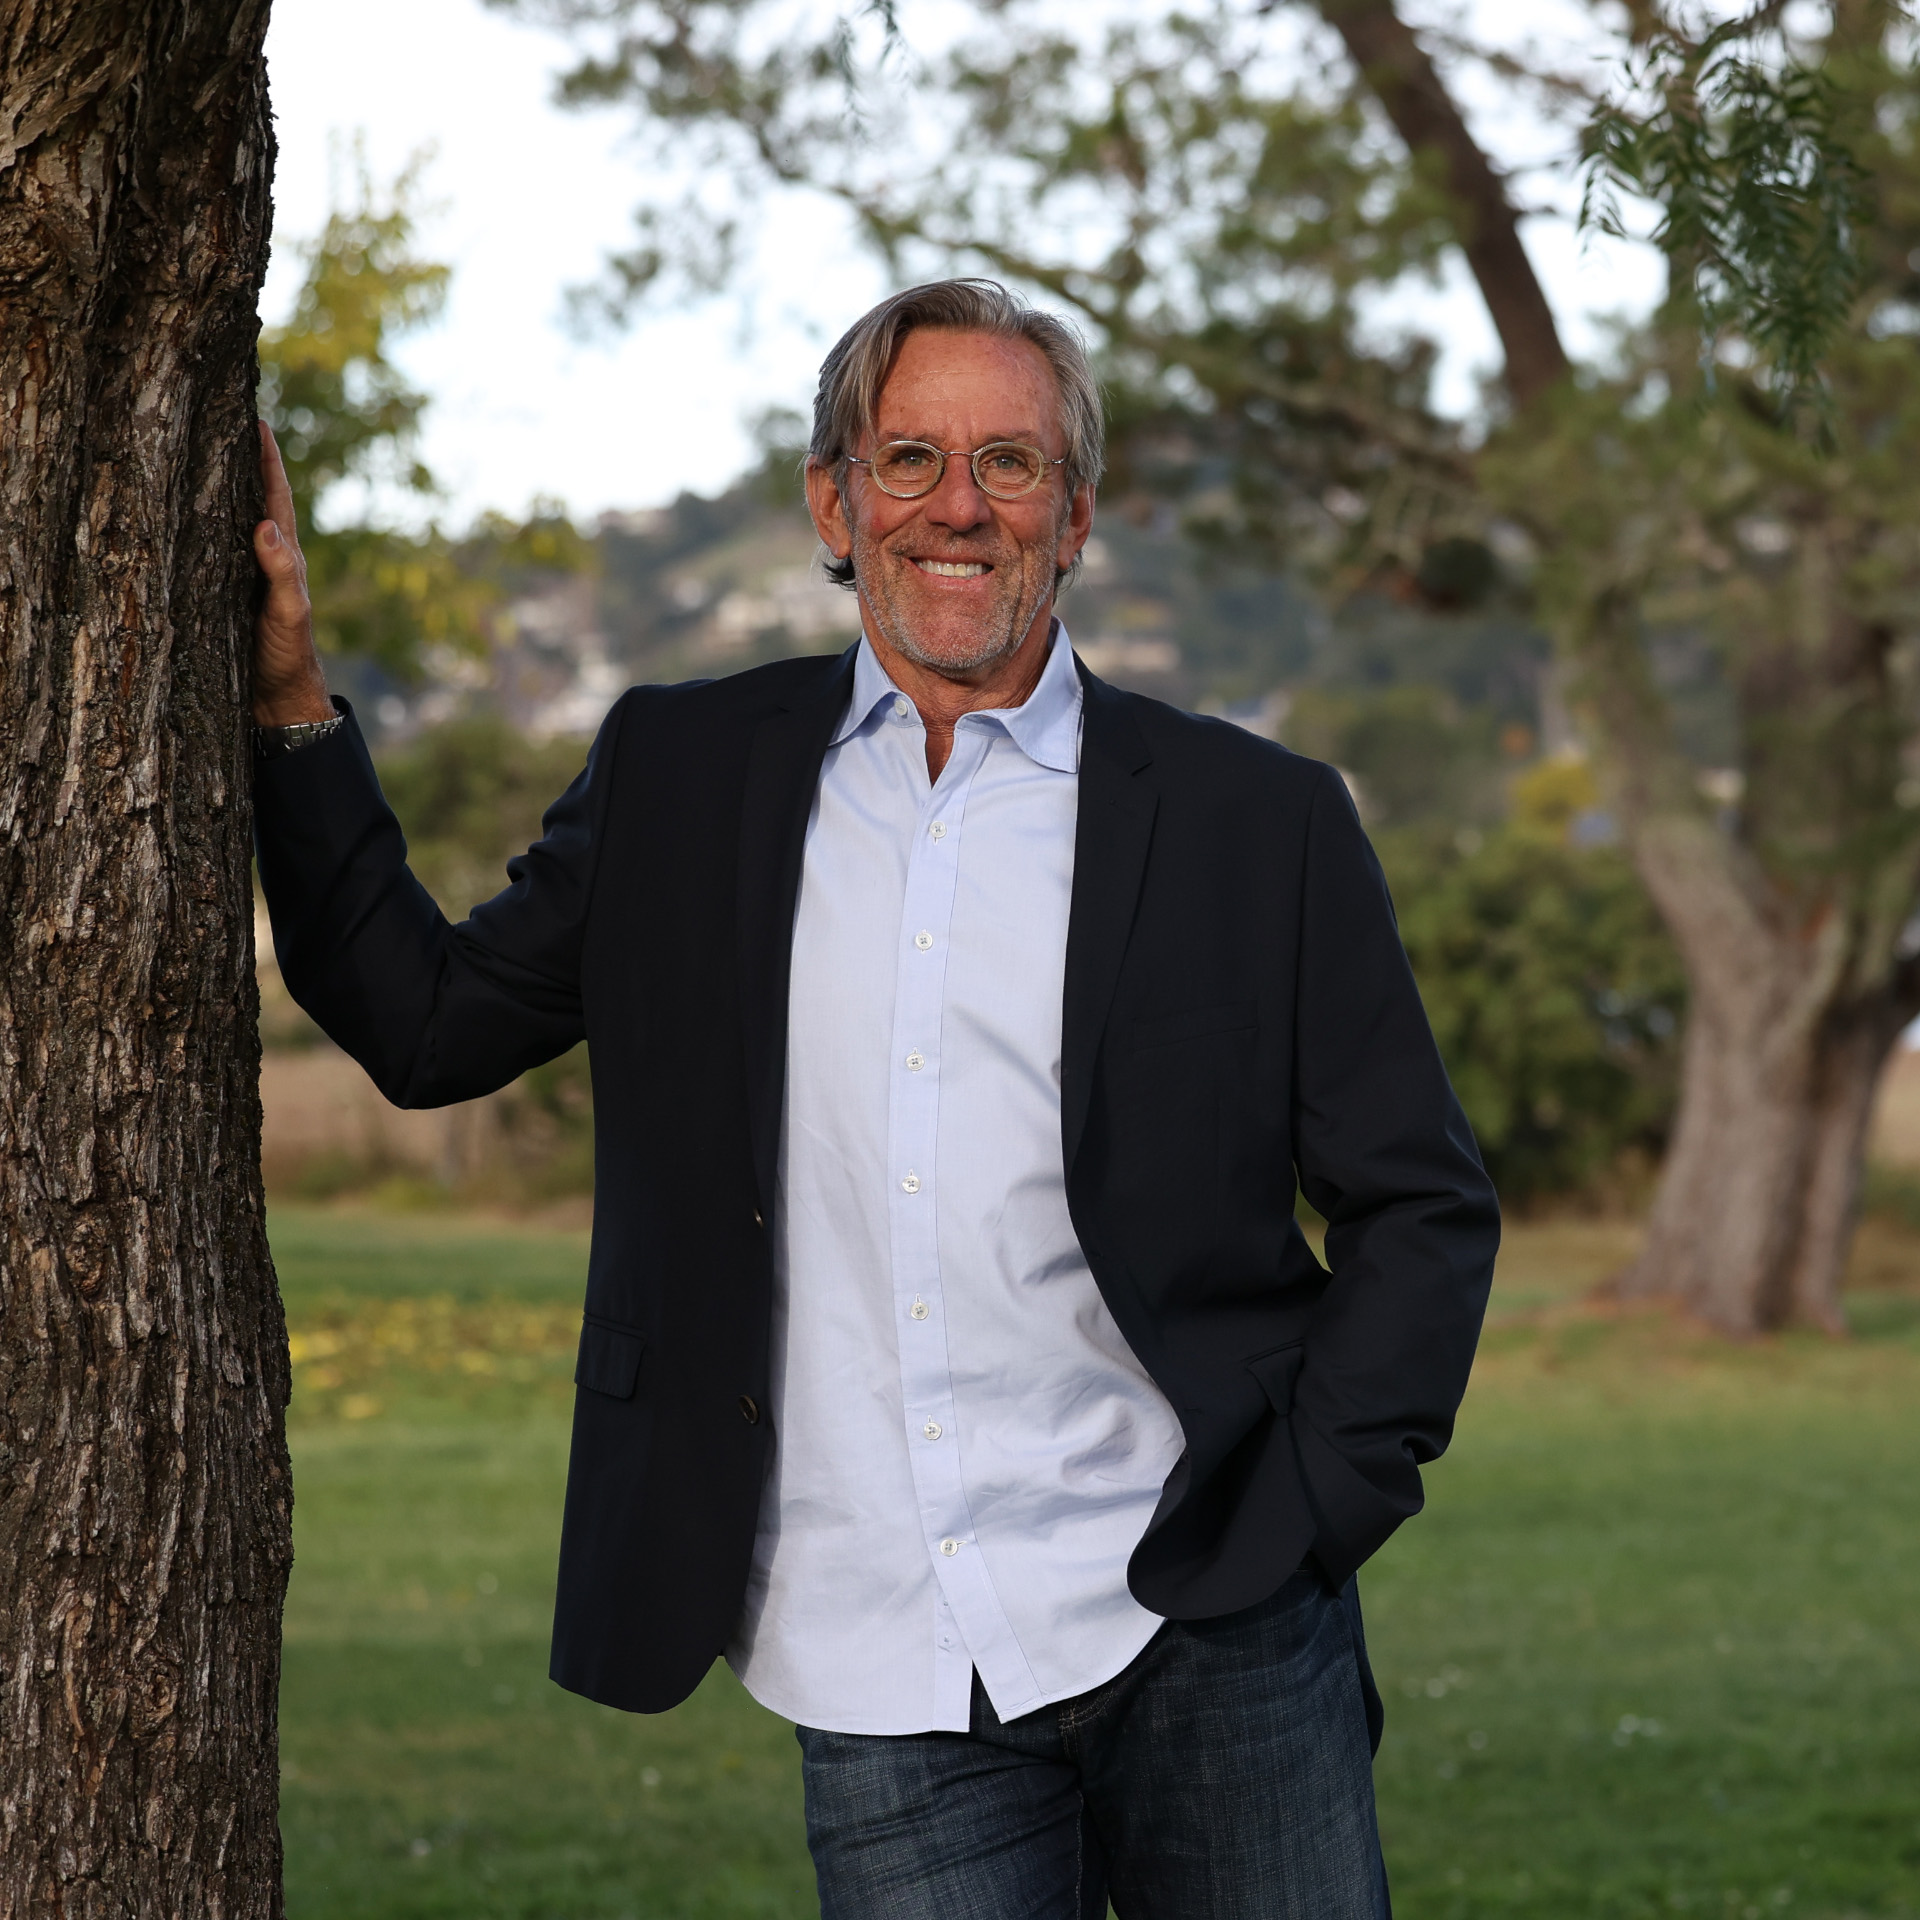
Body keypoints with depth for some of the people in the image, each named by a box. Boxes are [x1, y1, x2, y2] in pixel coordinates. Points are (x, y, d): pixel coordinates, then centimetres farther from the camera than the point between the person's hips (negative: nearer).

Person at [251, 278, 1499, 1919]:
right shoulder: (681, 780, 9)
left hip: (1206, 1647, -1)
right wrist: (291, 705, 9)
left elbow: (1423, 1208, 6)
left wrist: (1299, 1523, -4)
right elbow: (425, 1024, 14)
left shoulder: (1256, 823, 3)